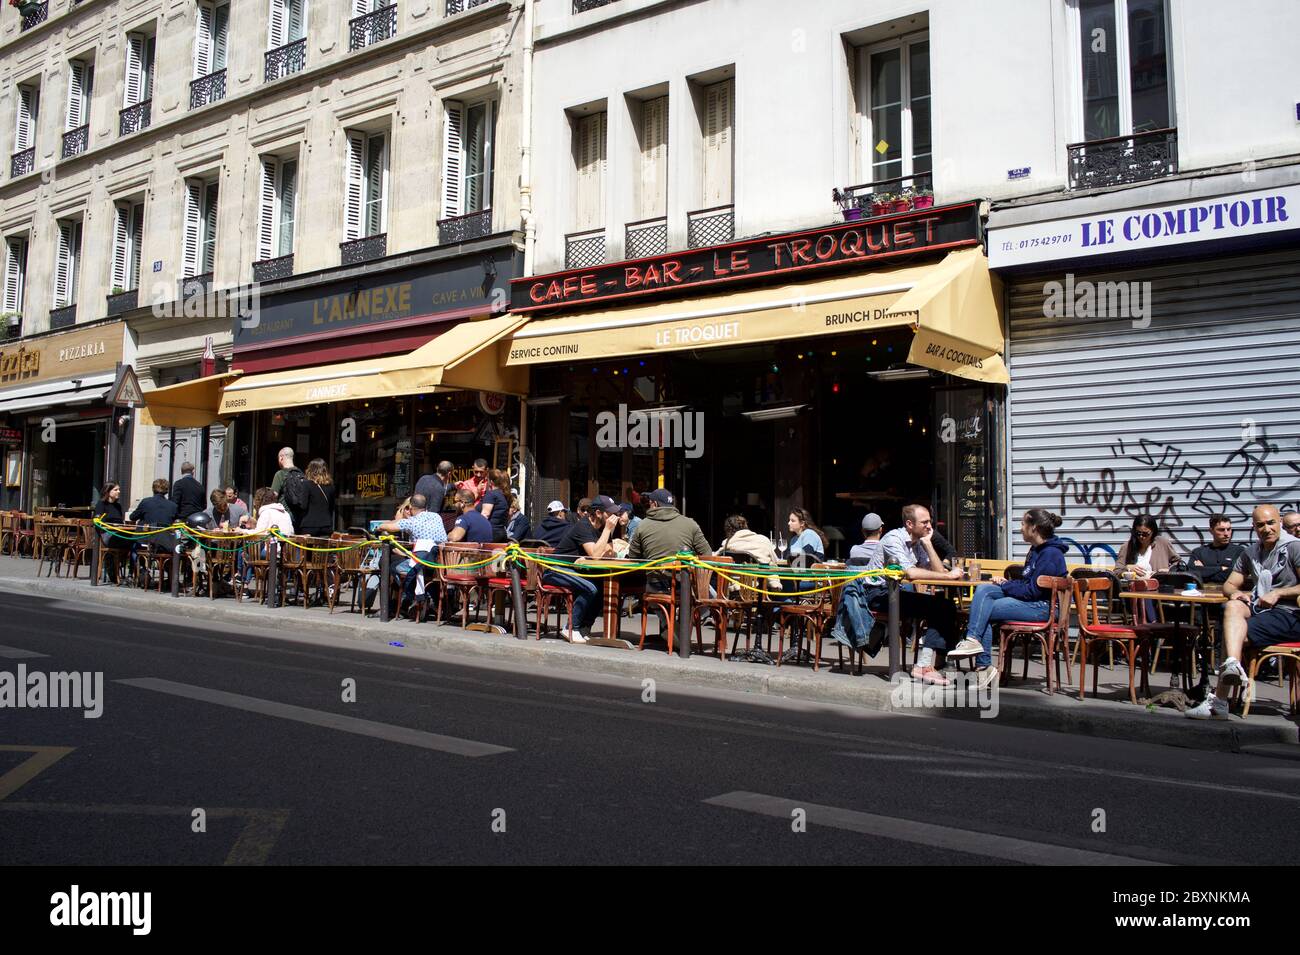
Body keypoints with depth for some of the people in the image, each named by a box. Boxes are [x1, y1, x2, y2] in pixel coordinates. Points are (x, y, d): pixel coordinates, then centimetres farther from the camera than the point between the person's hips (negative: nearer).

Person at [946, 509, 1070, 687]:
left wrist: (1005, 586, -7)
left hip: (1042, 607, -10)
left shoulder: (1050, 554, -15)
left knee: (985, 609, -18)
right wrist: (1007, 582, 5)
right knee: (982, 590, -10)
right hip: (1029, 599, 10)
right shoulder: (1036, 550, 17)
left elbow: (1033, 590, -19)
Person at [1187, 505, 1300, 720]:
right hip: (1259, 608, 6)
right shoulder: (1250, 553, 18)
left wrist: (1278, 593, -14)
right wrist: (1235, 593, -6)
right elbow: (1229, 585, 17)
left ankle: (1219, 701, -32)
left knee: (1235, 632, -27)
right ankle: (1233, 665, -51)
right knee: (1233, 607, -29)